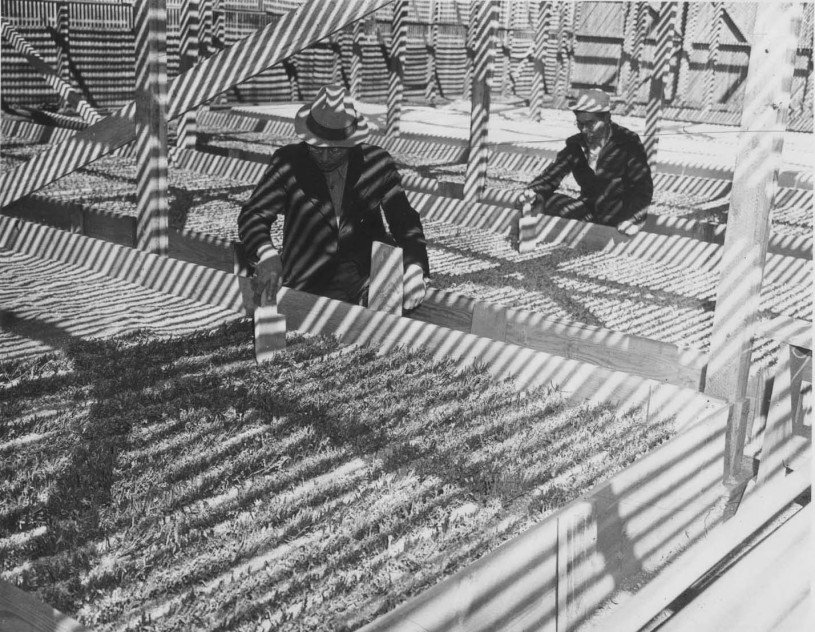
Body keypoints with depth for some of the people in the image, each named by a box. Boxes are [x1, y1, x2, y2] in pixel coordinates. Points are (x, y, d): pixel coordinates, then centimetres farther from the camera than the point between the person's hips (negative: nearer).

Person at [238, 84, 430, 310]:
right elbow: (253, 214, -7)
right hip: (309, 281, -2)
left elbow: (405, 222, 1)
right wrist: (267, 254, -30)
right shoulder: (289, 162, -2)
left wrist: (414, 269, -20)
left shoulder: (377, 162, 2)